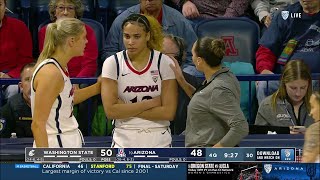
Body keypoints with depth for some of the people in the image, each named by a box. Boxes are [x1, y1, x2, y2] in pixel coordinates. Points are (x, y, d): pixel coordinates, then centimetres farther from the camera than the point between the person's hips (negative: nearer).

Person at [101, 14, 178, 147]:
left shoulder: (164, 63, -3)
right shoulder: (112, 63, -3)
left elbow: (168, 112, -9)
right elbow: (110, 110, -12)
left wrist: (127, 110, -11)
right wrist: (151, 103, -11)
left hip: (159, 141, 0)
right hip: (124, 140, 0)